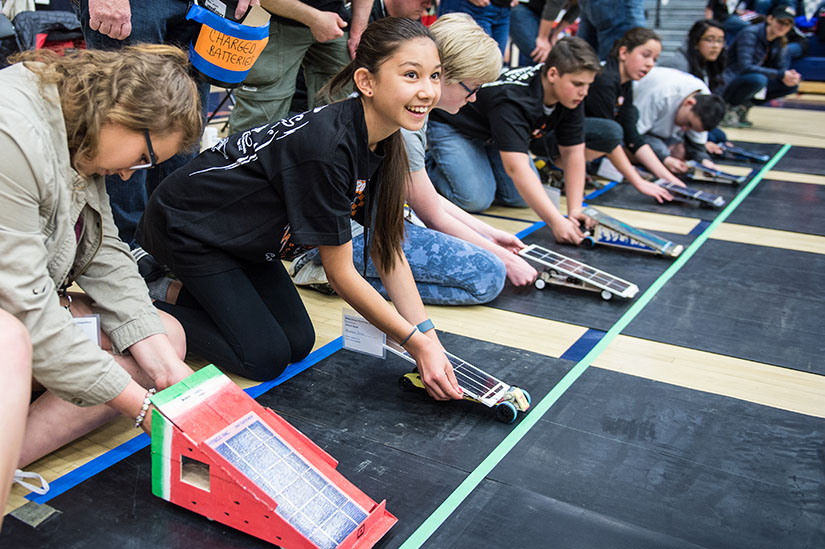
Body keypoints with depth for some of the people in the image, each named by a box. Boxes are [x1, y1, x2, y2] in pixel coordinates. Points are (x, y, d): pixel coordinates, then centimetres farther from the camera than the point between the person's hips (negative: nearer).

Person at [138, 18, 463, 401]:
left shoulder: (382, 144, -9)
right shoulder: (327, 147, -34)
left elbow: (387, 250, -4)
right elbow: (339, 273, -26)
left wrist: (430, 340, -12)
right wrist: (417, 344, -22)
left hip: (242, 234, 8)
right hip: (185, 225, -8)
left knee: (299, 344, 6)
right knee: (266, 358, -9)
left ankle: (181, 284, 19)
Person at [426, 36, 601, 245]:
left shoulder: (571, 96, -18)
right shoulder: (512, 100, -41)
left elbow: (573, 152, -12)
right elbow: (517, 169, -48)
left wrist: (574, 211, -23)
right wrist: (556, 222, -53)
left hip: (492, 135, 7)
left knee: (521, 197, -7)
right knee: (476, 200, -22)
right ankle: (431, 164, 5)